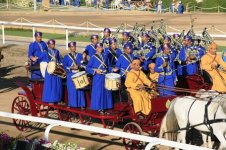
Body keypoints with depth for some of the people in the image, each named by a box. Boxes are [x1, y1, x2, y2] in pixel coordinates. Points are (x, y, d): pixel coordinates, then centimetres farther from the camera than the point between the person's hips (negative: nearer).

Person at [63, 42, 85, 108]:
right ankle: (72, 104, 8)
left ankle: (81, 104, 5)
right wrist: (71, 68, -17)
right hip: (71, 76, -1)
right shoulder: (66, 57, 3)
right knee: (71, 90, 0)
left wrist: (78, 66, -17)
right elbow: (65, 67, -4)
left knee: (80, 89, 0)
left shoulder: (79, 55, 9)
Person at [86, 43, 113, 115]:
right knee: (98, 92, -3)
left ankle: (104, 108, 15)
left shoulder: (104, 56, 11)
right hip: (97, 77, -5)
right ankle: (99, 109, 5)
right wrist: (95, 70, -19)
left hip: (105, 77, 5)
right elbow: (87, 68, -7)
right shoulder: (93, 57, -4)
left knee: (106, 92, 6)